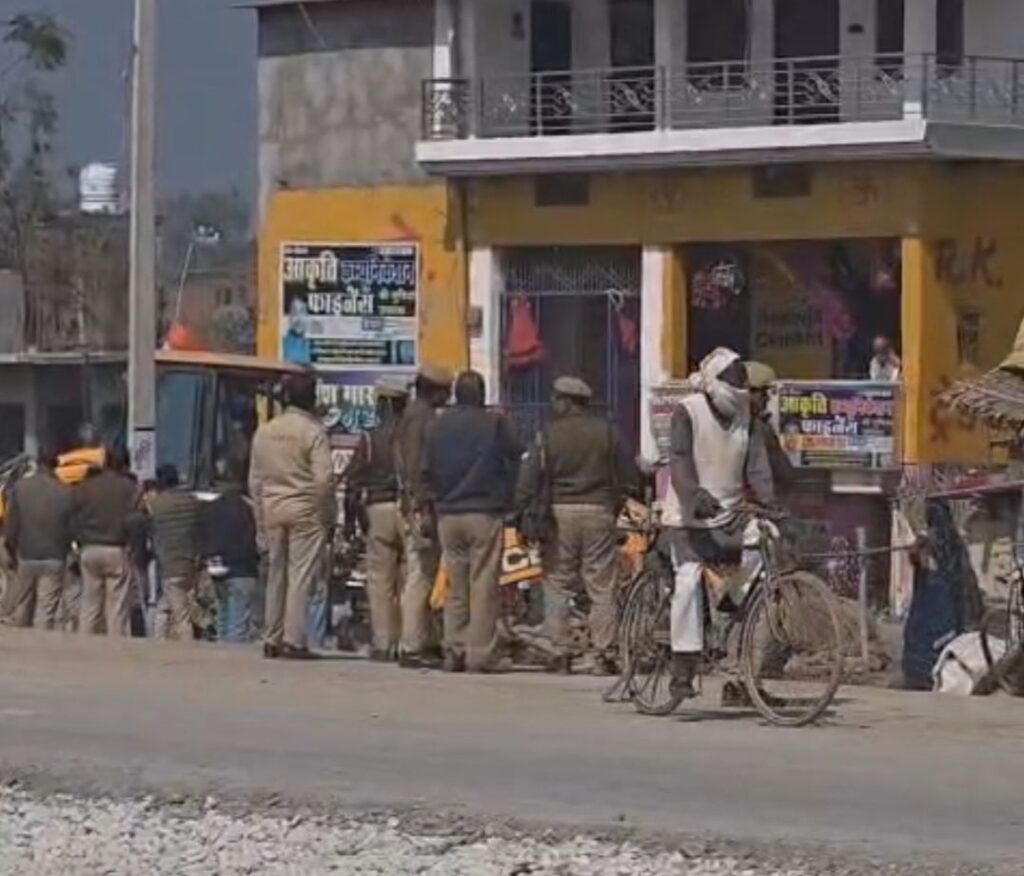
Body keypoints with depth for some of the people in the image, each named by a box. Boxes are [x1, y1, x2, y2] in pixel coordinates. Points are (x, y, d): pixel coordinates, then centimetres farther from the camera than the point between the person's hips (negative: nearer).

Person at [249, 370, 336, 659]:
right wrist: (329, 513, -4)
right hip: (306, 511, -6)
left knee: (276, 575, 12)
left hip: (273, 510, 6)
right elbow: (324, 478, -15)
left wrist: (261, 516, 19)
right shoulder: (313, 432, -10)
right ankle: (294, 640, -8)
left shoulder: (264, 431, 8)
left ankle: (272, 640, 14)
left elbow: (255, 479, 12)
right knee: (301, 575, -4)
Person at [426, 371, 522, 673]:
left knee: (455, 588, 12)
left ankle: (453, 652, 8)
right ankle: (479, 656, -6)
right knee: (483, 588, -3)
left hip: (448, 515, 4)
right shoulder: (494, 423, -8)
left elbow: (428, 470, 9)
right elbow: (515, 456, -5)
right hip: (485, 513, -4)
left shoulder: (439, 425, 5)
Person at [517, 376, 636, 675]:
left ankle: (560, 653, 2)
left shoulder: (549, 434, -2)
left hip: (560, 515, -2)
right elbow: (628, 476, 7)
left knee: (557, 586, 5)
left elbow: (528, 482, -4)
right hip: (599, 513, 2)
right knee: (601, 588, 4)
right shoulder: (606, 432, 4)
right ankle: (604, 656, 1)